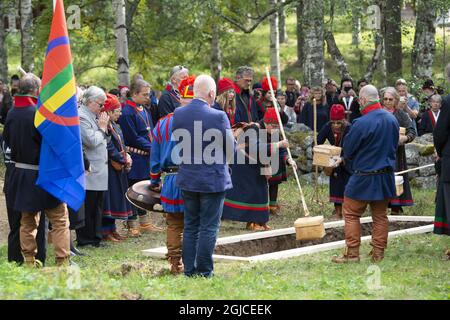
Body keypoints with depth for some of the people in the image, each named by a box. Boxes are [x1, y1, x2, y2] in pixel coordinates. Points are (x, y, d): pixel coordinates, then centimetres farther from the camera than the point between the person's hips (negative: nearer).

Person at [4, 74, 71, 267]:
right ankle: (63, 261, -1)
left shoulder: (11, 114, 1)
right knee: (60, 220, 2)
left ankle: (29, 261, 20)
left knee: (27, 220, 17)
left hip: (19, 174, 7)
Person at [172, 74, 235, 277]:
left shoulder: (178, 114, -3)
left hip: (187, 178, 5)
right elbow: (231, 149, -8)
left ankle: (189, 270, 17)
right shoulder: (218, 117, -18)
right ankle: (204, 272, 4)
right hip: (213, 179, -5)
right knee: (209, 227, 2)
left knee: (190, 226, 14)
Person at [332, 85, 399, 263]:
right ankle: (378, 253, 16)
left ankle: (352, 253, 5)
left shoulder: (361, 123, -21)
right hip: (386, 175, 6)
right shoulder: (392, 120, 0)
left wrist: (347, 160, 12)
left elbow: (347, 150, -9)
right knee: (380, 215, 14)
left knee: (351, 215, 5)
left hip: (364, 177, -6)